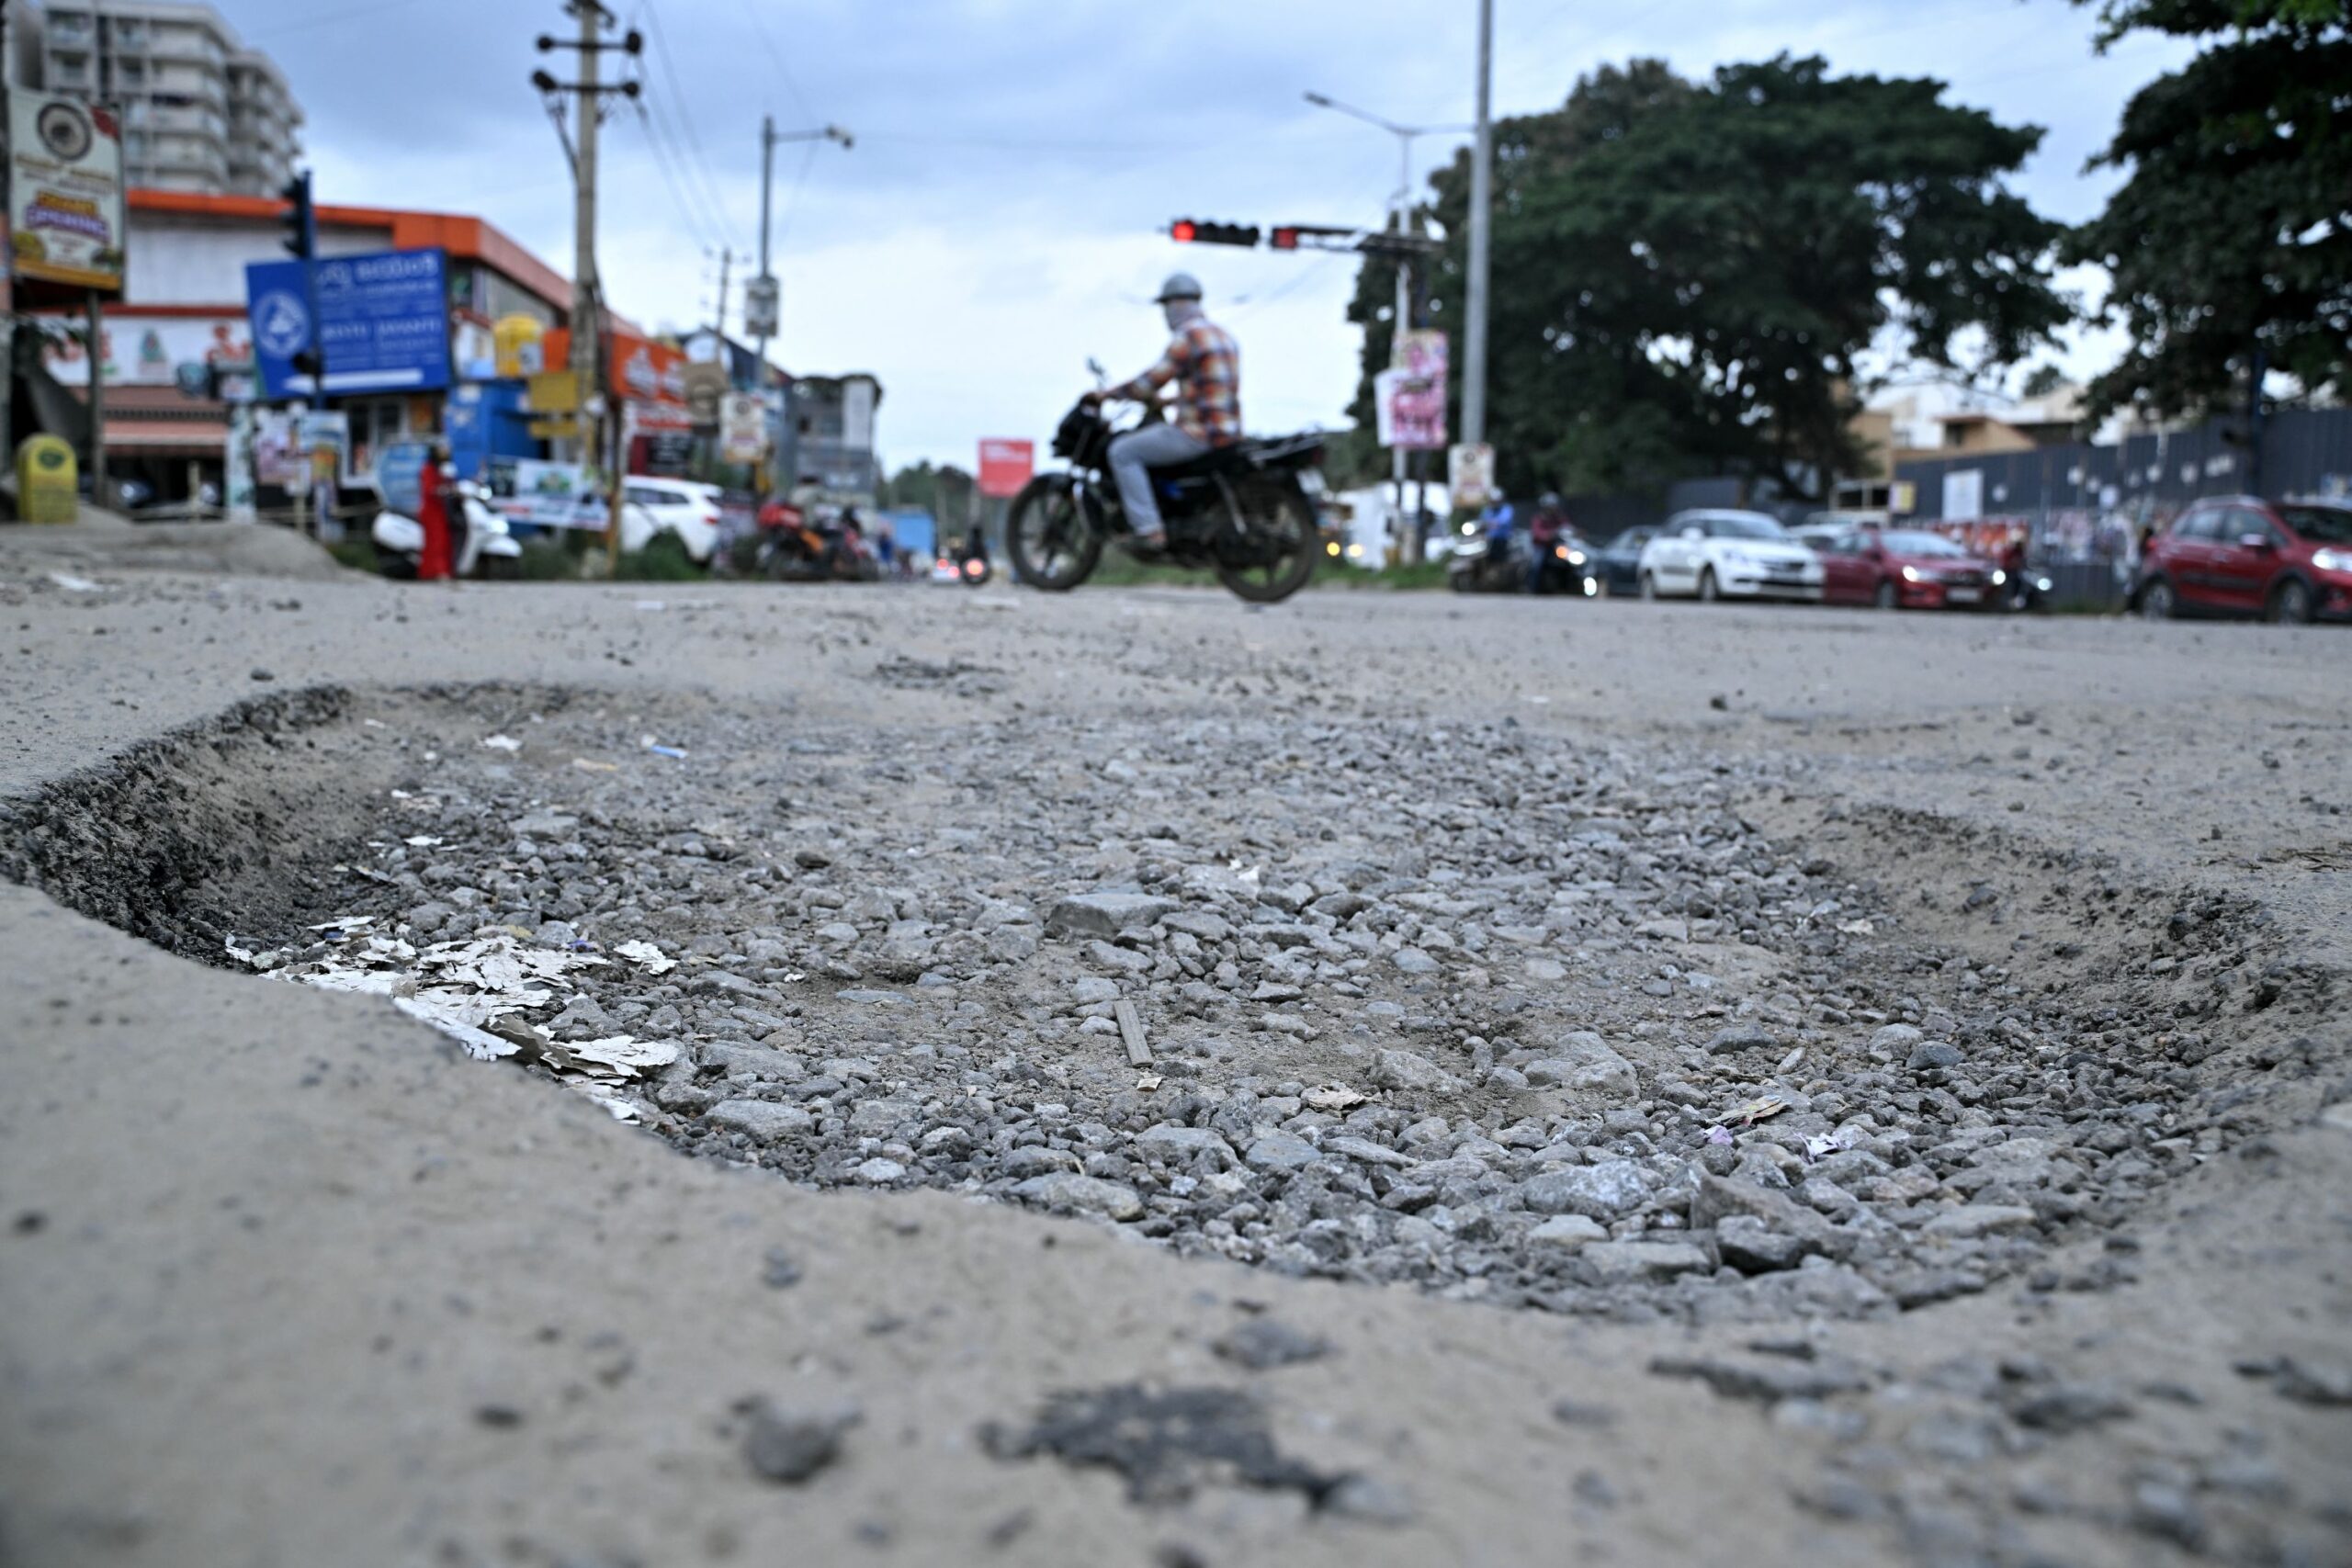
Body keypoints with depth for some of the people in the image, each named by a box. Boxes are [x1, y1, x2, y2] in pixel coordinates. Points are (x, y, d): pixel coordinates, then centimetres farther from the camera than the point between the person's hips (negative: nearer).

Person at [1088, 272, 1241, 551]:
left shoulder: (1187, 335, -12)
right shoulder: (1223, 334, 18)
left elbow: (1152, 381, -14)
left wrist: (1107, 394, -3)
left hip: (1199, 432, -10)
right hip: (1229, 431, 10)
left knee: (1122, 452, -6)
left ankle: (1149, 528, -15)